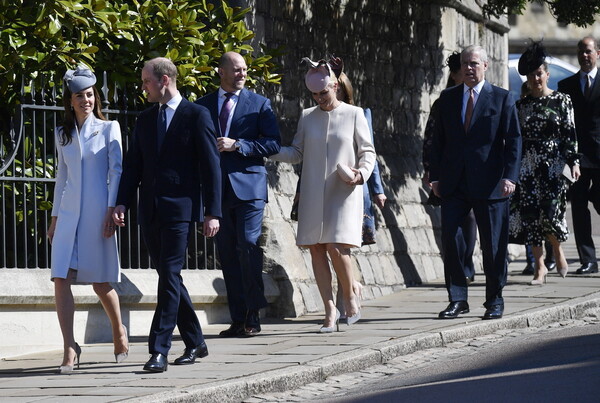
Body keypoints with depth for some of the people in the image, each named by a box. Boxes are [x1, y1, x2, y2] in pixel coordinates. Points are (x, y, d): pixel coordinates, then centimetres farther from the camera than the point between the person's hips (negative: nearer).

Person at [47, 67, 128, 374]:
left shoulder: (109, 128, 2)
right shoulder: (62, 135, 13)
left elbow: (116, 171, -3)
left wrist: (112, 210, -13)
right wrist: (55, 216, 16)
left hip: (97, 212, -3)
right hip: (69, 213, 3)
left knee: (101, 283, 4)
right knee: (61, 279, -12)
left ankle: (118, 332, 30)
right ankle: (69, 349, -11)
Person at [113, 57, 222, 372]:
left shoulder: (196, 116, -2)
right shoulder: (145, 119, 16)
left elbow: (210, 166, -4)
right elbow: (133, 165, 15)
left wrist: (212, 212, -9)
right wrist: (122, 202, 0)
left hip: (180, 207, -6)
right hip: (150, 210, 6)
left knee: (169, 276, -12)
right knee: (167, 276, 10)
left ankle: (159, 350, -16)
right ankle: (195, 343, 22)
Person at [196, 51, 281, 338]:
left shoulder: (259, 104, 6)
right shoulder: (203, 105, 14)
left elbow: (273, 143, -2)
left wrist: (237, 145, -11)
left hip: (248, 185, -3)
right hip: (218, 188, 3)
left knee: (248, 246, -13)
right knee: (227, 253, 3)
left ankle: (252, 317, -8)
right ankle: (238, 319, 7)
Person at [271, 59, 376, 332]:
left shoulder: (354, 115, 4)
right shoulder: (307, 117, 12)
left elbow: (368, 152, 6)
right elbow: (296, 153, 13)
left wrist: (361, 173, -13)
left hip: (343, 194, -4)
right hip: (313, 195, 4)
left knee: (337, 247, -16)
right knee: (316, 249, -1)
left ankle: (350, 296, 8)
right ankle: (330, 309, 6)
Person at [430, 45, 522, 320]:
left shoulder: (502, 99, 2)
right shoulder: (448, 98, 12)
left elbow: (513, 140, -2)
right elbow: (438, 140, 14)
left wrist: (509, 176, -12)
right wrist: (435, 176, 5)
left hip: (489, 183, -3)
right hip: (454, 184, 3)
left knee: (493, 244, 2)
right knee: (449, 236, -5)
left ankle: (495, 301, 14)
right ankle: (457, 299, 3)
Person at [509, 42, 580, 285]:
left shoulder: (562, 101, 3)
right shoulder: (521, 105, 11)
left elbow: (569, 134, 0)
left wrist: (574, 162, -8)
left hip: (553, 165, -3)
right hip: (527, 166, 3)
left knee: (551, 212, -12)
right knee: (530, 214, -3)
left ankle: (558, 249, 18)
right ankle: (540, 266, 5)